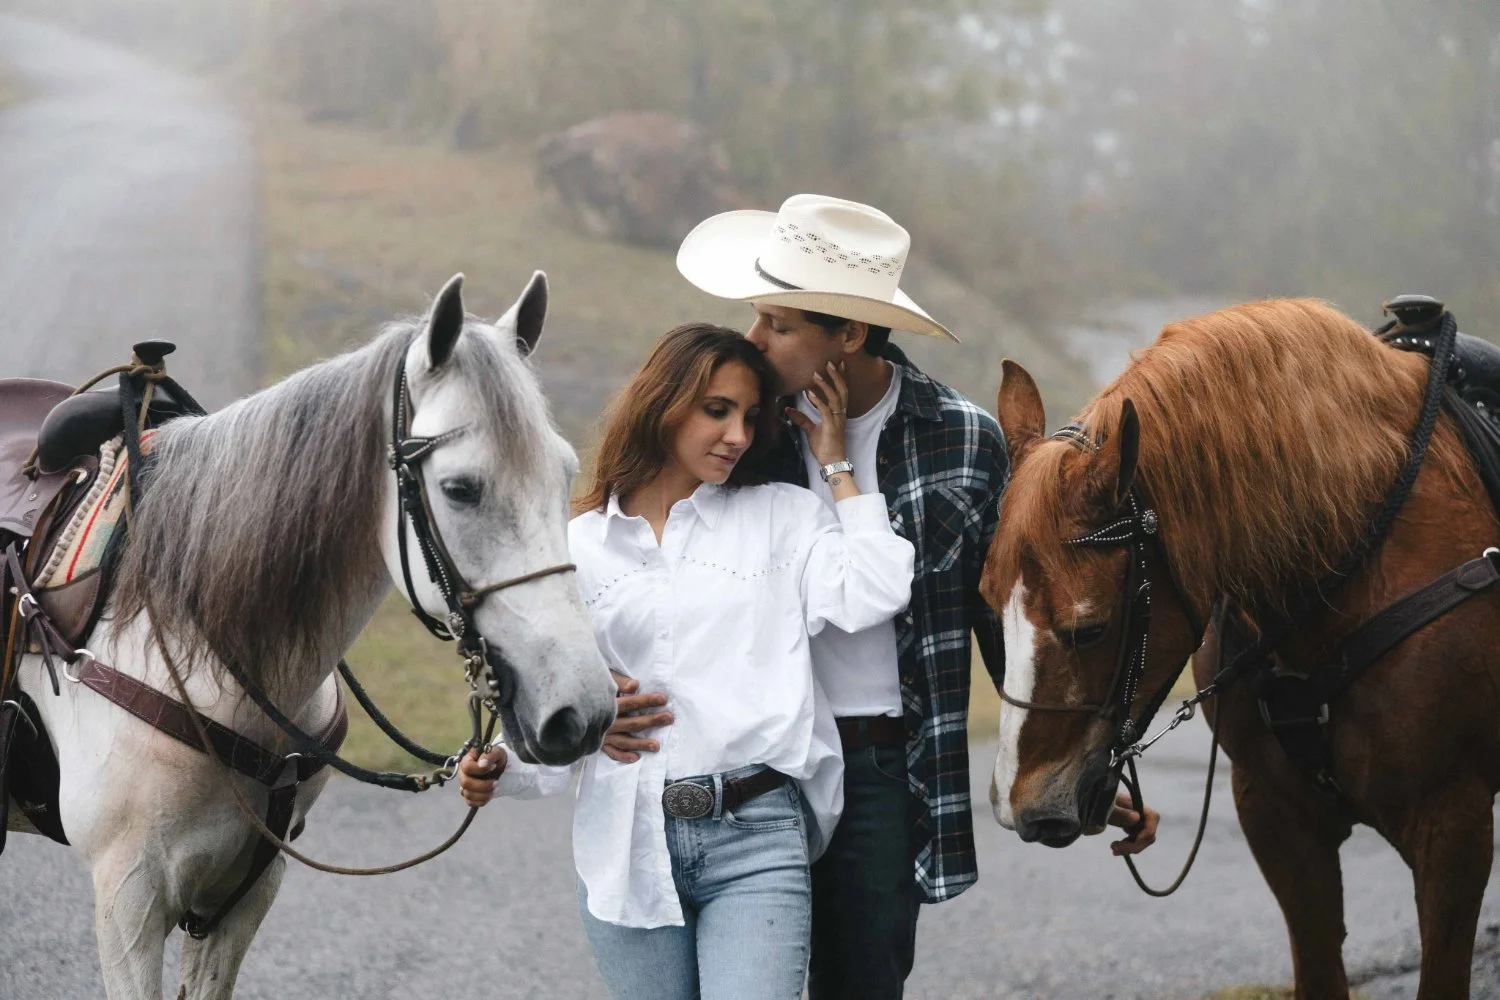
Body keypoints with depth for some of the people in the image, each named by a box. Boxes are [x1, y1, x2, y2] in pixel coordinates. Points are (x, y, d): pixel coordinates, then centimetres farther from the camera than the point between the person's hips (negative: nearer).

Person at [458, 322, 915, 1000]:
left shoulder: (780, 518, 9)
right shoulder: (581, 546, 11)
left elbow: (870, 598, -9)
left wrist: (835, 464, 1)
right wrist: (503, 769, -8)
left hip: (757, 840, -2)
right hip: (627, 842, 2)